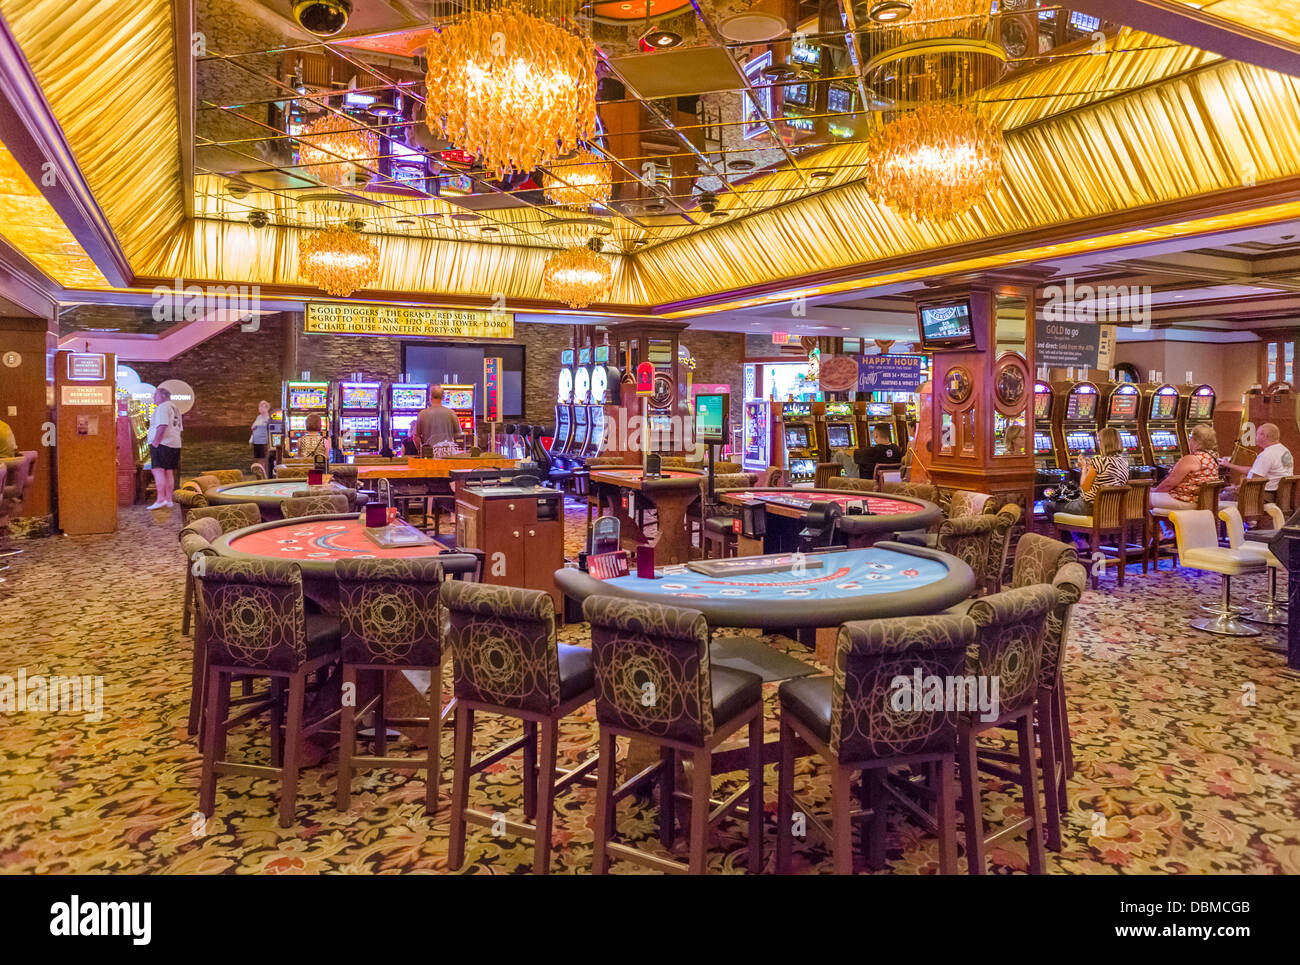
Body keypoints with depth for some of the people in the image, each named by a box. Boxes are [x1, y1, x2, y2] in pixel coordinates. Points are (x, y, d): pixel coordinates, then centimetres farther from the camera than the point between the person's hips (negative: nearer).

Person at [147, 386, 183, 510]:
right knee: (169, 472, 10)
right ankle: (169, 499, 11)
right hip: (175, 444, 9)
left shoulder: (162, 407, -8)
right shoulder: (175, 408, 20)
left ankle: (161, 499, -22)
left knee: (158, 471, -13)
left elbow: (162, 425, -20)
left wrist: (155, 442, -18)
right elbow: (179, 428, 22)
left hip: (162, 444, -9)